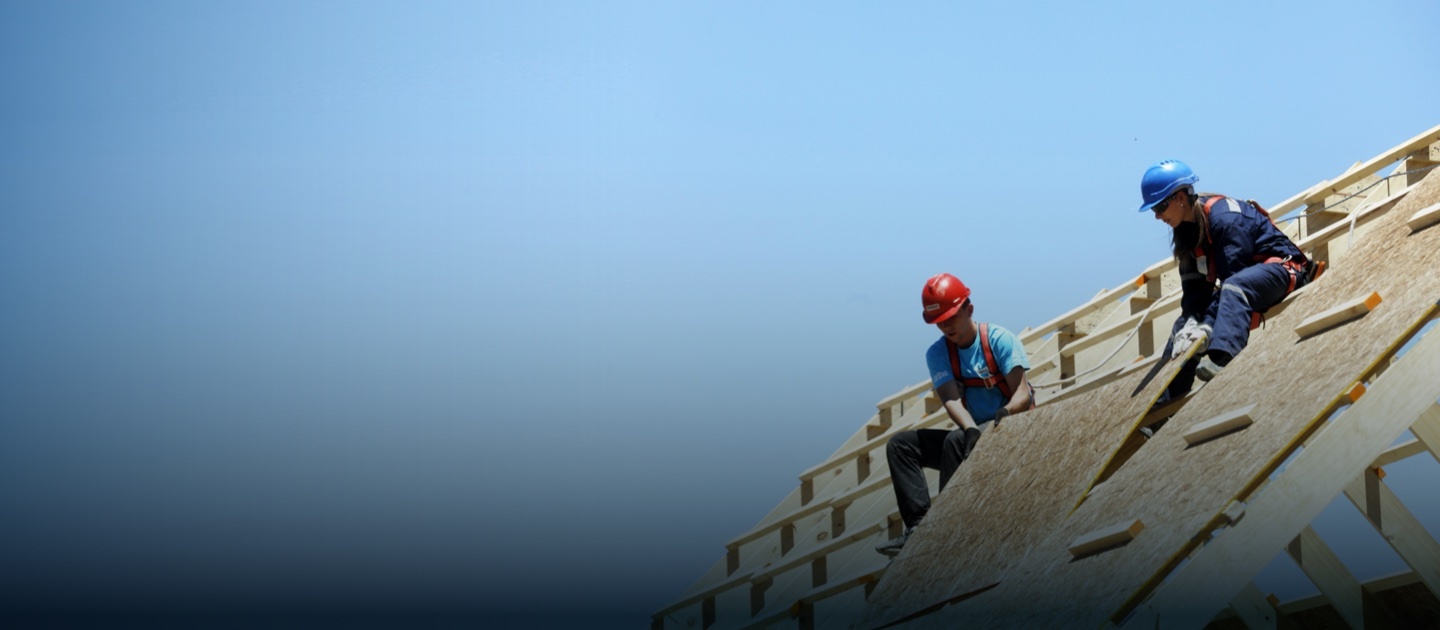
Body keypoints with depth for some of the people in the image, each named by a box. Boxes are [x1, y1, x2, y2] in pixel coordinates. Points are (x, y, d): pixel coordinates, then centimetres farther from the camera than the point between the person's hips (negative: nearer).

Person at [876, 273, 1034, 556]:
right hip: (974, 434, 6)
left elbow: (1023, 394, -16)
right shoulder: (938, 353, 1)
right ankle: (919, 525, -24)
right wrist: (972, 431, -34)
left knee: (955, 441, -33)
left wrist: (1006, 411, -40)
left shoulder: (998, 339, -10)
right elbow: (951, 399, -14)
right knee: (900, 444, -8)